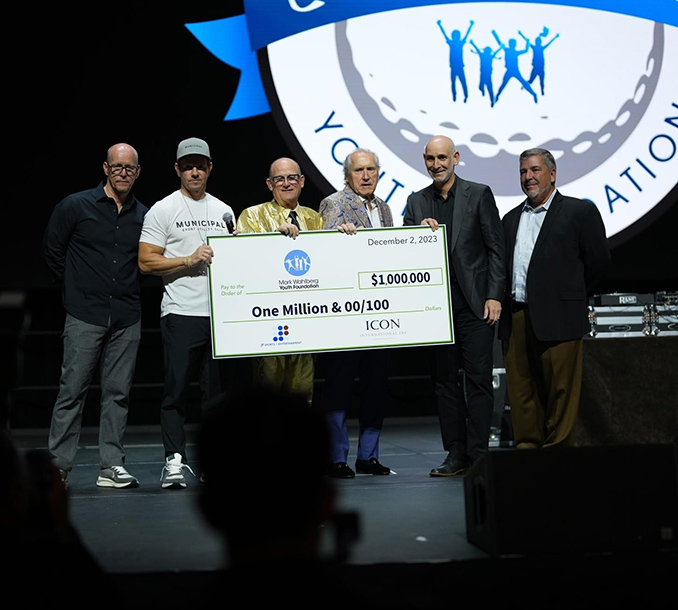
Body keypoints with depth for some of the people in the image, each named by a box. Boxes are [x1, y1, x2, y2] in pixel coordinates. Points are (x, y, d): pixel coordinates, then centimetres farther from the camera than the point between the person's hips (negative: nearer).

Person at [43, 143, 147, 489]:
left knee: (118, 393, 5)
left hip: (126, 318, 3)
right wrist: (75, 288, 9)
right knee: (72, 390, -3)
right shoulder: (75, 206, -1)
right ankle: (57, 467, 4)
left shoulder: (143, 216, 9)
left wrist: (127, 292, 12)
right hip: (85, 317, -3)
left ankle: (111, 466, 11)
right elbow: (52, 250, 7)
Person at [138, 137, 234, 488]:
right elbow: (146, 262, -5)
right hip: (180, 312, -5)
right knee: (176, 390, -4)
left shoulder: (224, 211, 16)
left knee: (218, 391, 7)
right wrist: (188, 260, -14)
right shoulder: (163, 210, 0)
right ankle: (174, 459, 1)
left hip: (220, 313, 5)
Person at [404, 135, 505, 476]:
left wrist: (494, 296, -8)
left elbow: (496, 248, -1)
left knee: (479, 378, -5)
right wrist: (420, 231, -11)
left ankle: (478, 453, -1)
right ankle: (455, 454, 12)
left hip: (474, 302, -4)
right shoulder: (416, 202, 12)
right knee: (445, 380, 6)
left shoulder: (479, 195, 2)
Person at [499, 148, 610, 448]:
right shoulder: (511, 218, 19)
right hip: (516, 319, 5)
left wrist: (570, 296, 7)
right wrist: (505, 304, 7)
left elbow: (598, 261, 2)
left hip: (556, 319, -5)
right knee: (521, 392, 7)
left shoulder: (580, 211, 2)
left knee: (560, 392, -3)